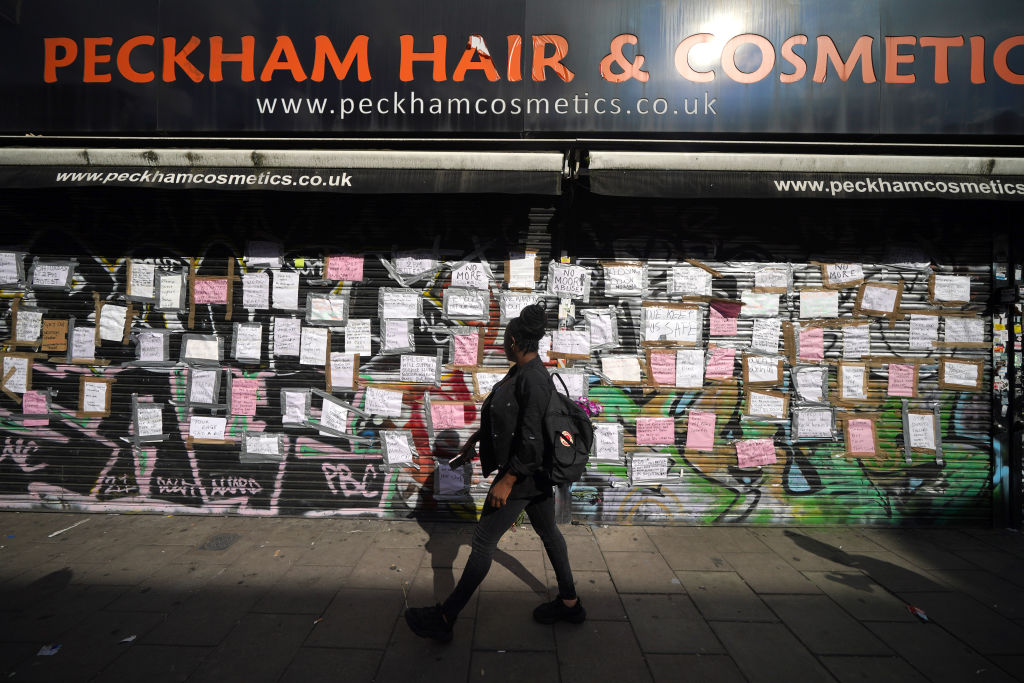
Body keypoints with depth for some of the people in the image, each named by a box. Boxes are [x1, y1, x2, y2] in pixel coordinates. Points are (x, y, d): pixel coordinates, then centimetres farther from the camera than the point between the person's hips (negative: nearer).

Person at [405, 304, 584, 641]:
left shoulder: (533, 380, -26)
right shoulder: (520, 372, 4)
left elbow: (532, 441, -28)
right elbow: (502, 415, 18)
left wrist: (506, 481, -22)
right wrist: (475, 439, 25)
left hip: (524, 474, -10)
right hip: (537, 474, 10)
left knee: (483, 542, 1)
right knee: (548, 531, 20)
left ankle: (445, 618, 17)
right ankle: (569, 603, 37)